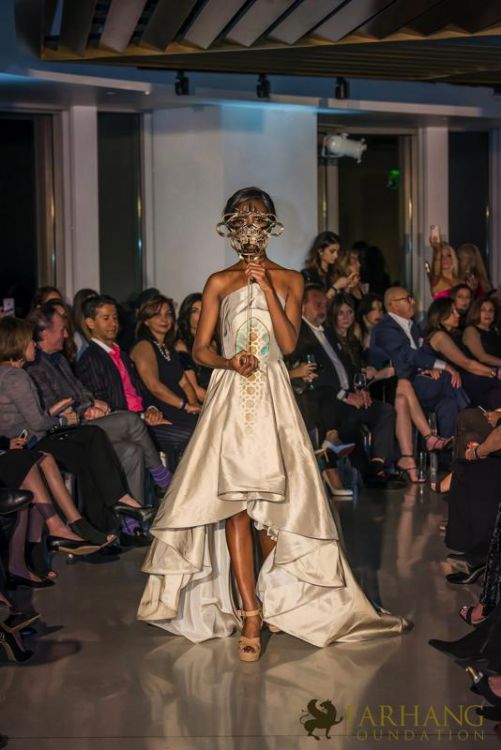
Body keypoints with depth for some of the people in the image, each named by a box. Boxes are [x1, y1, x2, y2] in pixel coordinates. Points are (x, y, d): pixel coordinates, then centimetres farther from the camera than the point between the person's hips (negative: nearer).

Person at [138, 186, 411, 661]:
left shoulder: (289, 280, 10)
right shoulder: (218, 283, 11)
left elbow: (289, 343, -3)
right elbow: (200, 348, 7)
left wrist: (266, 288, -8)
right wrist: (228, 362, -13)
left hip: (272, 396, 0)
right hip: (230, 395, 0)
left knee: (271, 499, -3)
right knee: (233, 501, -10)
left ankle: (271, 592, 20)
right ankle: (251, 616, -10)